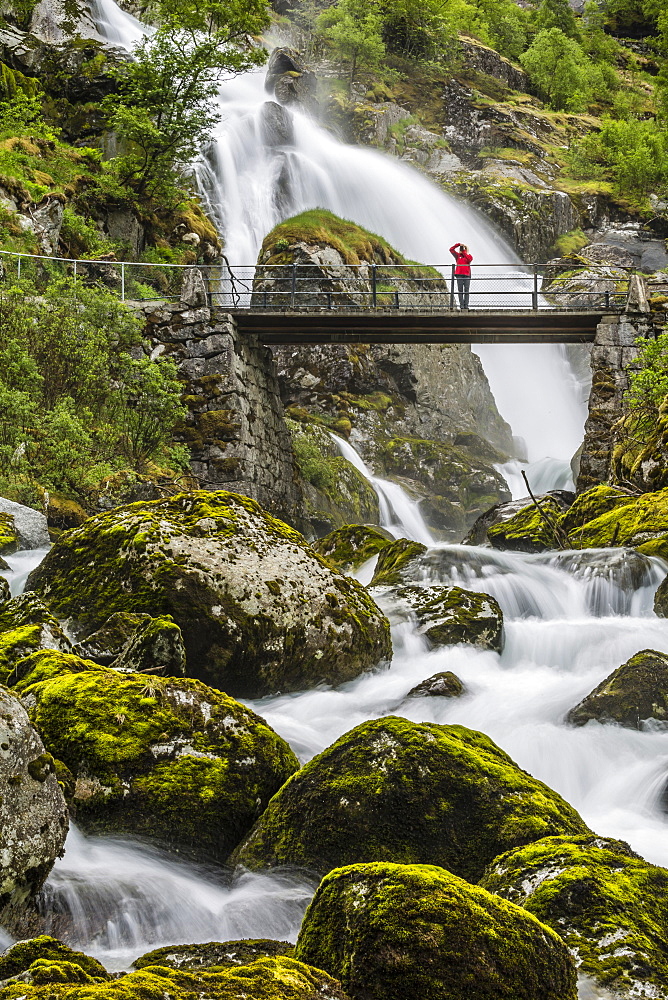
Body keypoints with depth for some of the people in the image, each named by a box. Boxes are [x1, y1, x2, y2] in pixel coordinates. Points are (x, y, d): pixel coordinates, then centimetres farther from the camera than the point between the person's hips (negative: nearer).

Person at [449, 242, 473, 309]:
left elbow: (469, 259, -11)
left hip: (466, 275, 0)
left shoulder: (469, 256, 12)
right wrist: (459, 244, 2)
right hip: (459, 274, 0)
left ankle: (466, 304, -4)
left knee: (466, 290, -4)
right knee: (460, 290, -3)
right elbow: (451, 249, 10)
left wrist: (463, 252, -10)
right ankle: (461, 304, -4)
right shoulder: (458, 255, 13)